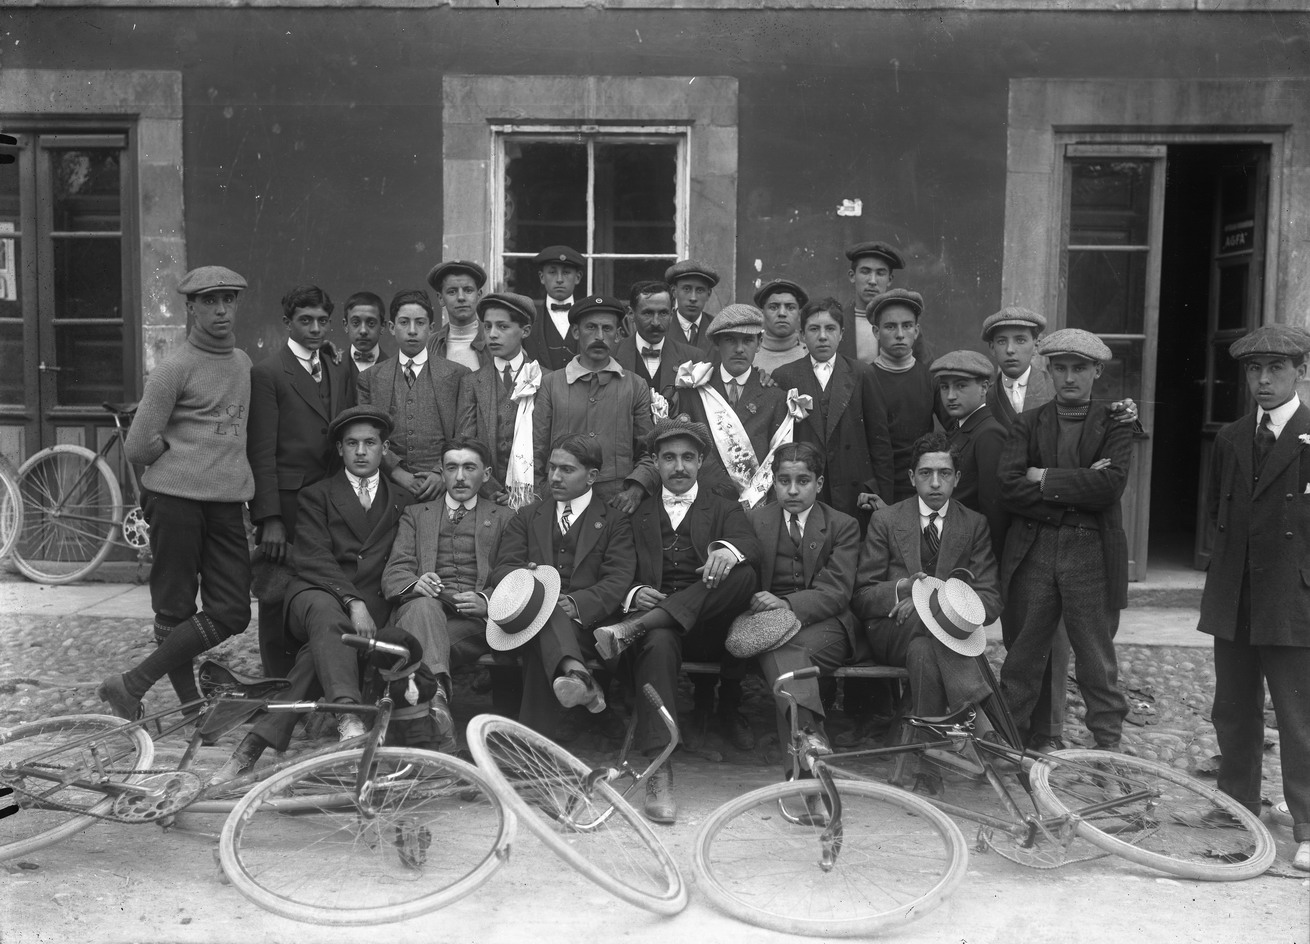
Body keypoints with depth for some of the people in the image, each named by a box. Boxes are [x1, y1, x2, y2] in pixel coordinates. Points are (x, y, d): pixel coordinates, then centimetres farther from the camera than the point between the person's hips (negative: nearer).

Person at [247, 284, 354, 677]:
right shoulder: (267, 373, -3)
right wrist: (269, 520, -14)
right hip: (286, 506, -5)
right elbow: (261, 453, -8)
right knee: (280, 603, 0)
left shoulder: (340, 373, 16)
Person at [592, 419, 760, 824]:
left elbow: (750, 545, -3)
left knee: (742, 574, -29)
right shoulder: (638, 514, 23)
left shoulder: (724, 510, 20)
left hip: (708, 628, 0)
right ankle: (658, 772, -42)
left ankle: (631, 629, -34)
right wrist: (634, 594, -10)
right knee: (658, 643, -37)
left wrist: (728, 550, -28)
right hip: (655, 615, 0)